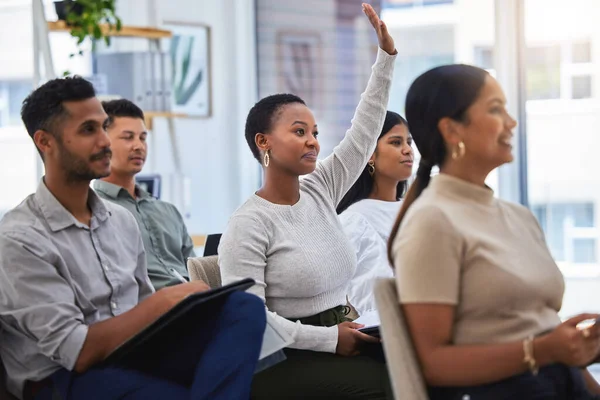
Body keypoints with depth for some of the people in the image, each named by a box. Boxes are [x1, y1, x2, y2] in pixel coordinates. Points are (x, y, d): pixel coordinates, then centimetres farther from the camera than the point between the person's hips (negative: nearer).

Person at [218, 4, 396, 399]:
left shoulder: (320, 190, 9)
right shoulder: (248, 225, -11)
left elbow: (365, 130, 11)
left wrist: (387, 55, 6)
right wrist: (330, 338, -20)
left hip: (339, 339, 7)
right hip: (280, 362, -7)